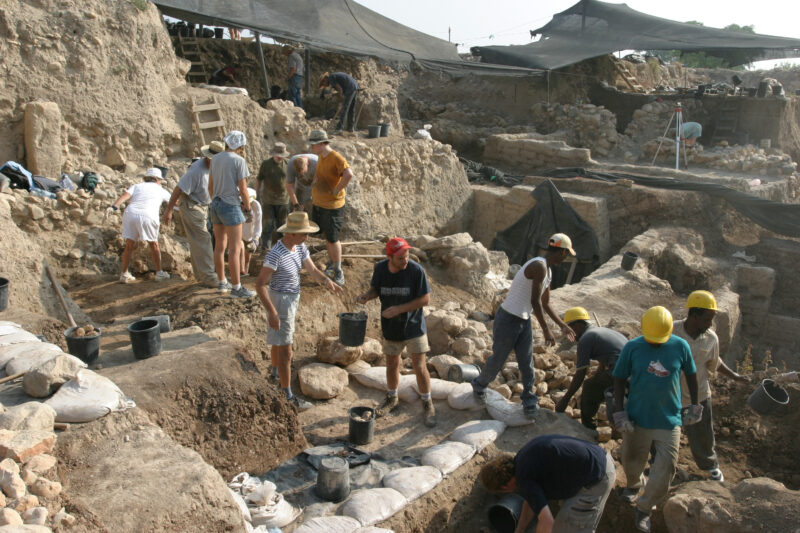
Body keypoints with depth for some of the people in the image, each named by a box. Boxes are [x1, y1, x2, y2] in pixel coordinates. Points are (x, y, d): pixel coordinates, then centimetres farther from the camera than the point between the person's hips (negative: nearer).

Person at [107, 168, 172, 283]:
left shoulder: (136, 186, 24)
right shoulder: (161, 190, 24)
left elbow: (125, 195, 3)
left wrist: (113, 207, -10)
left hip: (130, 214, 2)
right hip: (148, 217, -2)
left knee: (129, 246, 14)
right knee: (154, 245, 16)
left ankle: (124, 274, 16)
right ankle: (159, 273, 20)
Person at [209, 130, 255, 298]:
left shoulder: (215, 159, 8)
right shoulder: (239, 161, -11)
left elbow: (210, 186, 13)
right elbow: (243, 189, -12)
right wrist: (248, 208, -1)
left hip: (216, 204, 7)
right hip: (231, 205, -7)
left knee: (219, 246, 15)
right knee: (235, 248, -4)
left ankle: (221, 283, 25)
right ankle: (236, 288, -2)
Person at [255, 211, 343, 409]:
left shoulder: (300, 247, -2)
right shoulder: (276, 255, -27)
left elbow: (312, 269, -3)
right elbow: (260, 284, -26)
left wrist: (326, 281, -23)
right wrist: (271, 312, -29)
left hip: (292, 299, 9)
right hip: (280, 302, -9)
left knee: (278, 342, 26)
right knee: (285, 352, -2)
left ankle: (275, 380, 46)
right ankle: (287, 396, 8)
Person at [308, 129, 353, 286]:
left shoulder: (336, 158, -21)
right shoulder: (320, 157, 7)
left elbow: (349, 174, -36)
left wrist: (336, 190, -26)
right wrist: (314, 185, 13)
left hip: (332, 206, -8)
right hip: (318, 203, 8)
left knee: (332, 239, -3)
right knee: (327, 236, 18)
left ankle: (338, 272, 9)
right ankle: (332, 264, 34)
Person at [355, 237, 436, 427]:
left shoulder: (416, 270, -20)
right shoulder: (380, 268, -9)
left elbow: (425, 299, -16)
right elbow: (375, 289, 8)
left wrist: (399, 309, -24)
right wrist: (366, 295, -16)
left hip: (414, 326, -3)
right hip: (391, 327, 3)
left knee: (419, 367, 0)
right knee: (392, 365, 18)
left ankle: (427, 405, 22)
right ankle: (392, 398, 43)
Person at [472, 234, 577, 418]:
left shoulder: (548, 271, 10)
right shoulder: (539, 266, -23)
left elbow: (545, 303, 19)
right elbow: (535, 301, -25)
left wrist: (563, 325, 18)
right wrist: (546, 330, -20)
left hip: (524, 320, 9)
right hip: (508, 319, -8)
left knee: (527, 363, 7)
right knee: (498, 359, 8)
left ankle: (529, 401, 19)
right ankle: (479, 385, 33)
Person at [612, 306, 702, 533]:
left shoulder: (681, 346, -7)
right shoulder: (632, 347, -10)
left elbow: (691, 375, 9)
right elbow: (619, 380, -3)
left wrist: (694, 406, 13)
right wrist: (620, 413, -8)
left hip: (669, 420, 0)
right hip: (638, 419, 0)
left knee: (665, 469, 0)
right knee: (632, 461, 16)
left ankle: (644, 509, 22)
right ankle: (633, 485, 51)